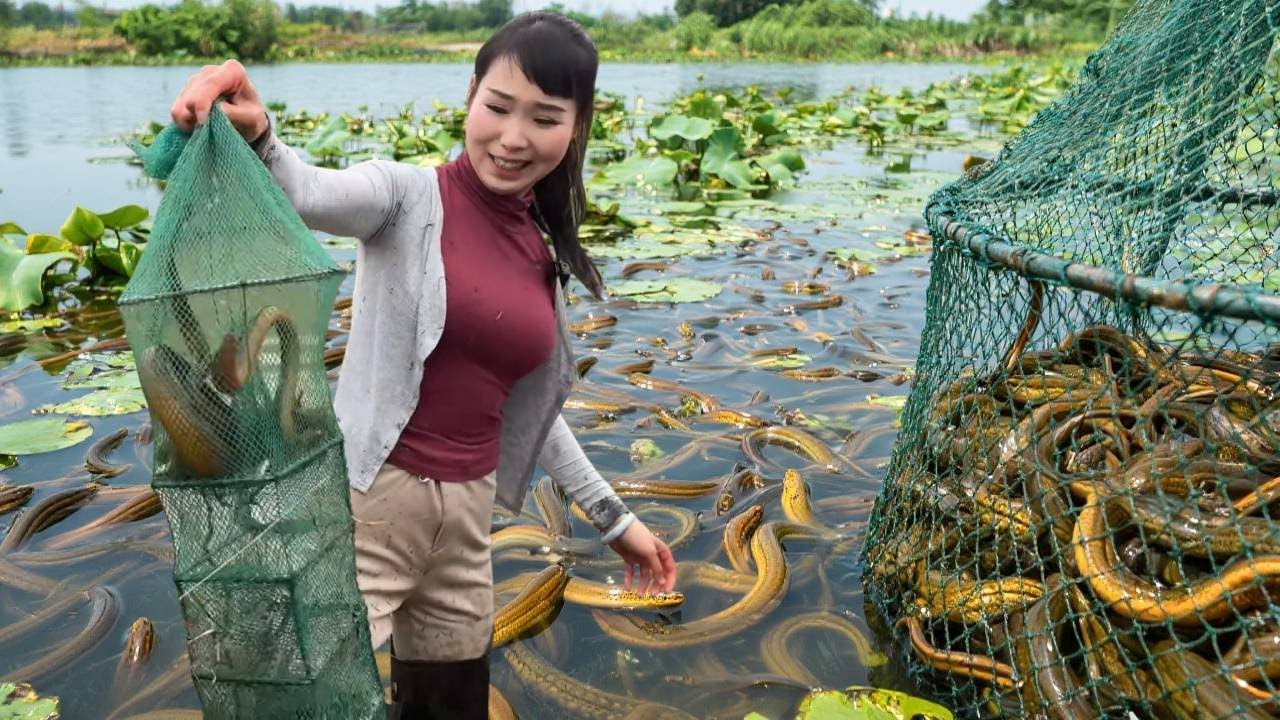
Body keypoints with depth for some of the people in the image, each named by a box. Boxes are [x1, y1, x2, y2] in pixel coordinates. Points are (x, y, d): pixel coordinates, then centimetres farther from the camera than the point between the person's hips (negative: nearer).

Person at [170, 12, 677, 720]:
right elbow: (307, 194, -30)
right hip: (369, 503, -5)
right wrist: (254, 136, -52)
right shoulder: (408, 194, -8)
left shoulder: (544, 252, 7)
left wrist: (613, 516, 18)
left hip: (467, 511, 6)